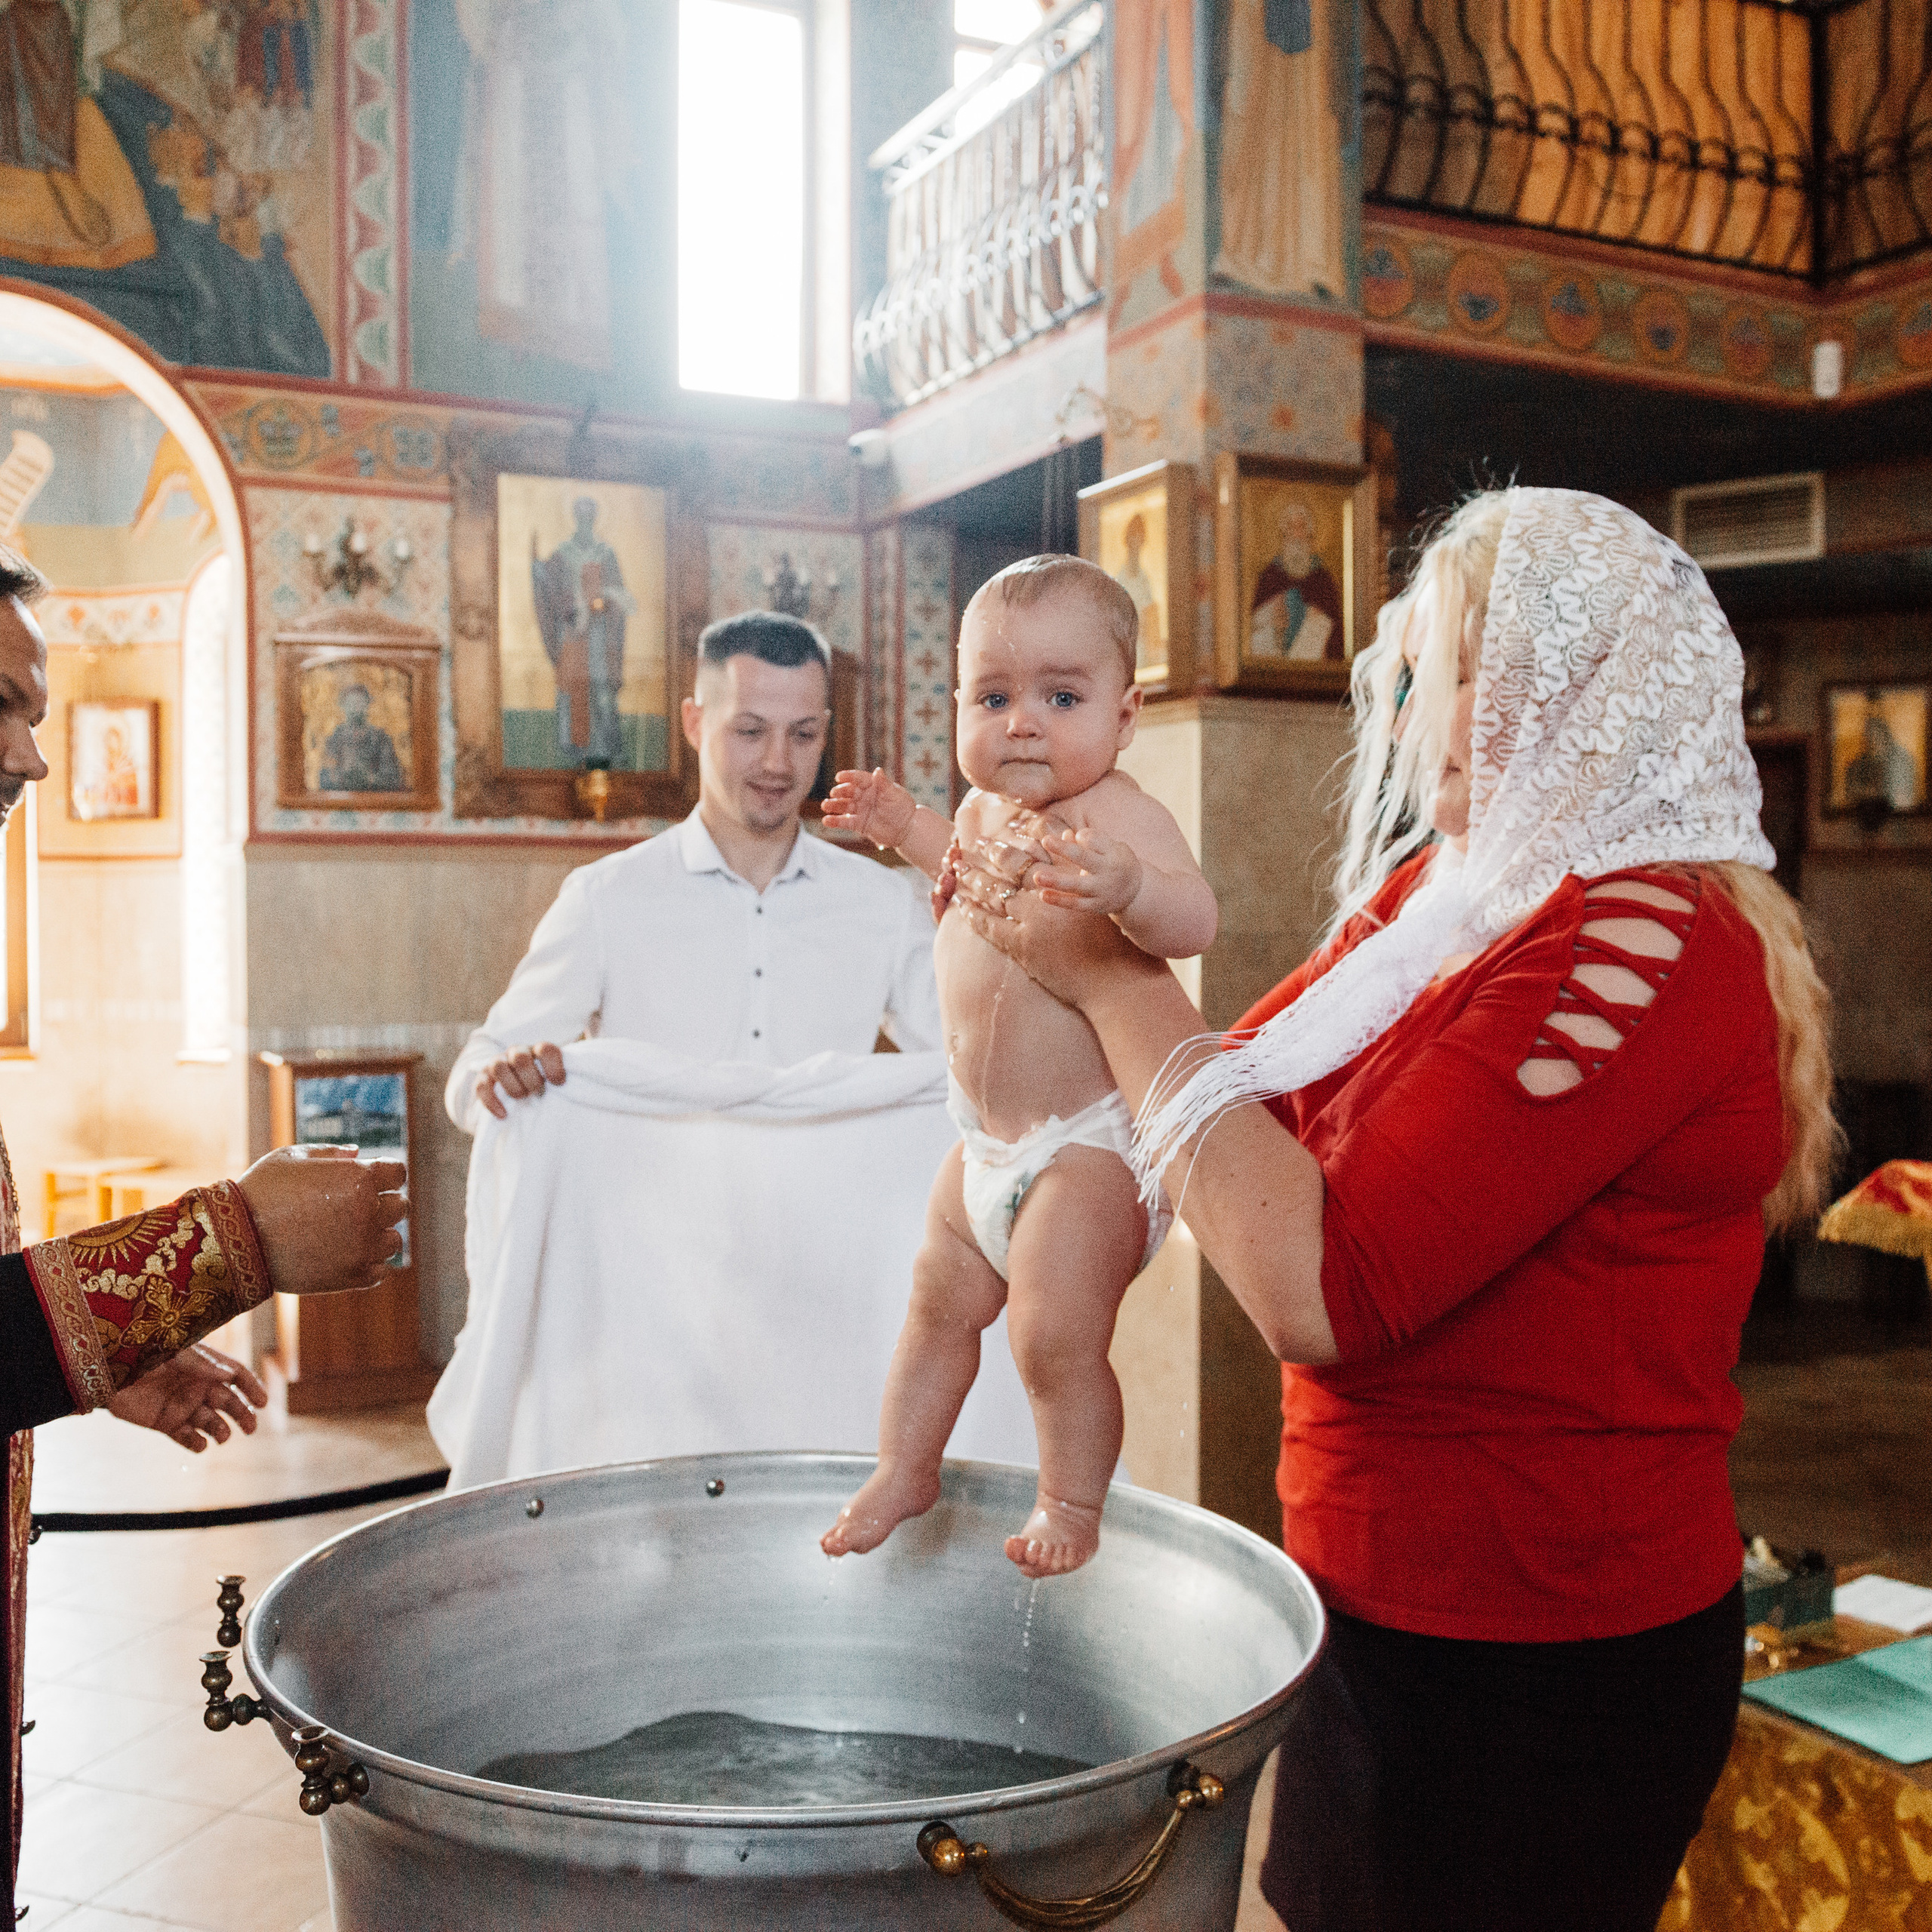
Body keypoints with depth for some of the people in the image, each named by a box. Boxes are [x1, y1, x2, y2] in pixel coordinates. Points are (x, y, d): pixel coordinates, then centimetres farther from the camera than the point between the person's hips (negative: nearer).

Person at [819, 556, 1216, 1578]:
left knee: (1057, 1338, -6)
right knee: (940, 1306, 19)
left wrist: (1128, 886, -57)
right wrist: (905, 825, 21)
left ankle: (1072, 1504, 20)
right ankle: (905, 1469, 39)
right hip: (987, 1142, 8)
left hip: (1087, 1146, -8)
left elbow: (1195, 919, -38)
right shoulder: (985, 807, 5)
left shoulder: (1115, 813, -21)